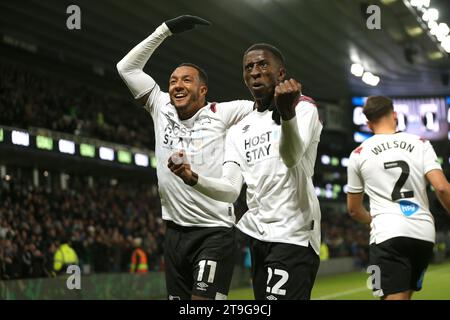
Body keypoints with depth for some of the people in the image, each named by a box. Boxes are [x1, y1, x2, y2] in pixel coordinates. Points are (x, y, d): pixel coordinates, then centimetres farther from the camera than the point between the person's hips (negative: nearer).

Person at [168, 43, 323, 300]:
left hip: (293, 234, -6)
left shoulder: (303, 108, -3)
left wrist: (287, 112, -44)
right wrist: (194, 179, -15)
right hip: (259, 237, 6)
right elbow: (231, 190, 5)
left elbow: (292, 157, -24)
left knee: (280, 295, -17)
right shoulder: (238, 131, 15)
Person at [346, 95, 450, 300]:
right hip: (424, 234, 3)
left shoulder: (359, 154, 7)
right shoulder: (420, 144, 7)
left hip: (387, 236, -3)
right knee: (404, 295, 19)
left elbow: (354, 210, 17)